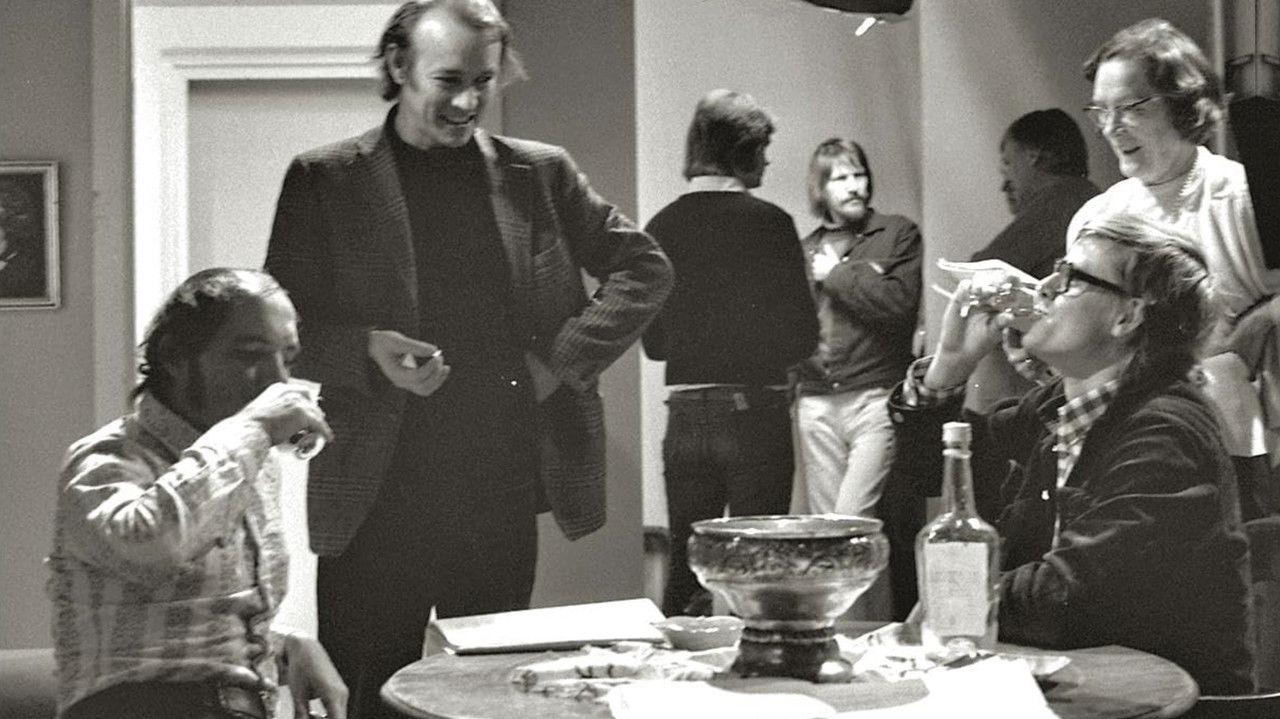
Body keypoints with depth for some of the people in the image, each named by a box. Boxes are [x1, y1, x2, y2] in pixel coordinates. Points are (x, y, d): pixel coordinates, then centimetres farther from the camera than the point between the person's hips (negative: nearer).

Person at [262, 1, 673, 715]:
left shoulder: (540, 173, 7)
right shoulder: (324, 181, 2)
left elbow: (645, 267, 11)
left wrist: (565, 359, -1)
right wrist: (366, 351, -16)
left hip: (504, 488, 2)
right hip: (379, 497, -2)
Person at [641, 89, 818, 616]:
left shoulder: (661, 227, 3)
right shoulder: (768, 222, -8)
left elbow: (653, 342, 9)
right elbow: (802, 335, -8)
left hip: (685, 413, 4)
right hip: (755, 412, -4)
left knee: (684, 566, 12)